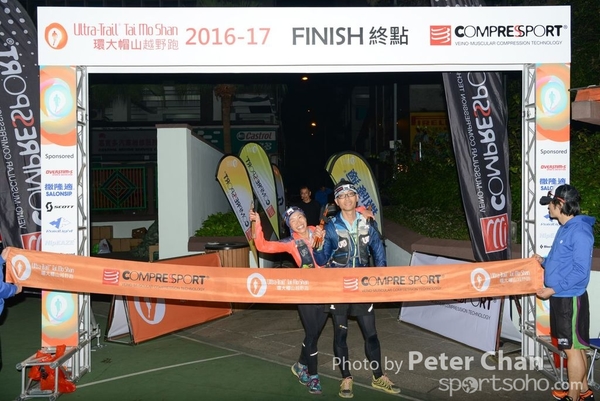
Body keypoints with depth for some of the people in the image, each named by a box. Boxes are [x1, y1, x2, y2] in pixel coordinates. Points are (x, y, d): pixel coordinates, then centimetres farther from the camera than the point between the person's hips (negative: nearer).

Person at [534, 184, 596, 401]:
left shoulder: (580, 232, -20)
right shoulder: (565, 228, 10)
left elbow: (580, 271, -22)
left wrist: (553, 289, -22)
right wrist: (544, 261, 14)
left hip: (570, 299, -10)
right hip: (561, 297, 10)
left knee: (572, 349, 1)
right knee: (576, 346, 18)